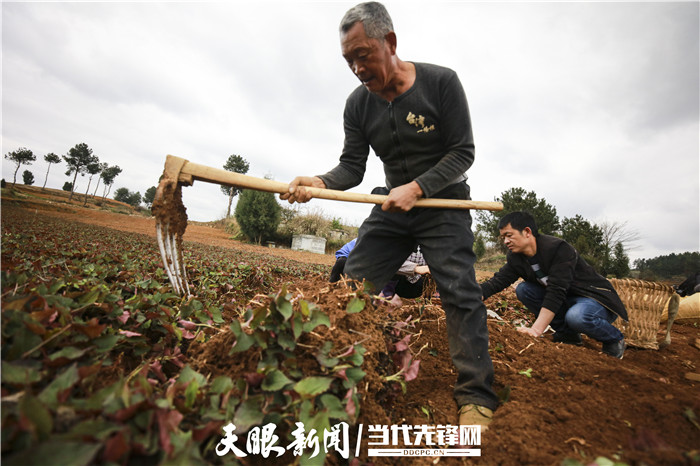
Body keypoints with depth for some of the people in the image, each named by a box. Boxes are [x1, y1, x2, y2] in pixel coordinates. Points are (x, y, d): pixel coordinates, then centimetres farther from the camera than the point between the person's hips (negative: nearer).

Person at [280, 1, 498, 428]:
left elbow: (462, 152, -12)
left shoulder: (441, 82, -10)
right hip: (392, 205, 4)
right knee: (353, 282, -2)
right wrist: (320, 182, -26)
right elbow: (352, 166, -5)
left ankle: (476, 396, -1)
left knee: (460, 291, -14)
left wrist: (416, 188, -26)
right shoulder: (358, 104, 1)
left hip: (444, 202, -3)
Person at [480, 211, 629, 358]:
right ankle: (567, 333, 0)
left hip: (597, 298, -6)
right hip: (567, 300, 7)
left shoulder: (559, 249, -26)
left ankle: (613, 338, -3)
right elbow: (498, 281, -14)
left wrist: (536, 329, -40)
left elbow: (556, 291, -34)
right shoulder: (516, 258, -5)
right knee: (523, 290, -11)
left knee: (577, 316, -38)